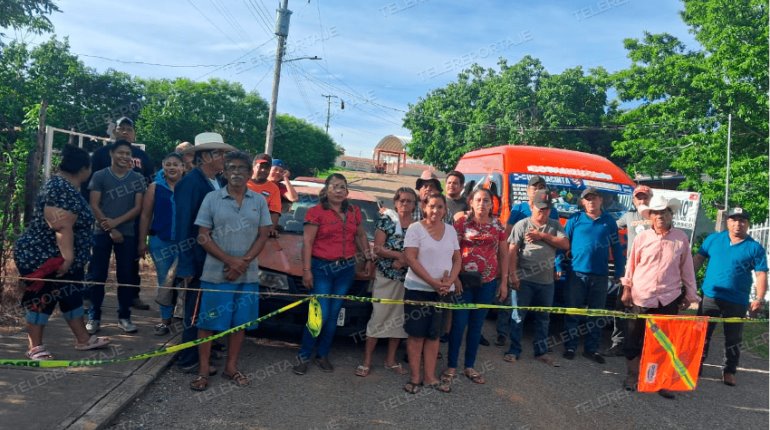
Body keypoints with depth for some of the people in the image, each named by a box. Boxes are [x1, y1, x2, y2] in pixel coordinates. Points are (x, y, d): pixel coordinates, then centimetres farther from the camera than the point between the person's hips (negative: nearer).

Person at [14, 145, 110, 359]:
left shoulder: (64, 185, 11)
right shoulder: (63, 190, -23)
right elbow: (63, 228, -30)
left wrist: (69, 258, 26)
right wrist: (67, 258, -30)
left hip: (57, 257, 10)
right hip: (44, 258, -10)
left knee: (72, 297, 14)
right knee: (42, 299, 0)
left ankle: (83, 339, 23)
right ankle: (35, 347, 13)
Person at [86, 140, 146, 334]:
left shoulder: (137, 179, 5)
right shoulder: (99, 176, 2)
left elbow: (138, 207, 0)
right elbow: (94, 205, -2)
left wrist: (116, 222, -13)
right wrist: (110, 229, -10)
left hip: (127, 233, 1)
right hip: (102, 232, -1)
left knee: (126, 276, 4)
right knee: (97, 275, 1)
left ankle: (124, 317, 13)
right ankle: (94, 317, 10)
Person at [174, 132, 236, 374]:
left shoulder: (220, 182, 7)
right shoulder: (190, 183, -14)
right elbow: (182, 225, -15)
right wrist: (186, 266, -16)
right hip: (198, 261, -7)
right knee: (196, 311, 4)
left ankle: (205, 351, 31)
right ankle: (188, 361, 18)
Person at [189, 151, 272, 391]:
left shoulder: (259, 201, 5)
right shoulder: (212, 198, 0)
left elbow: (263, 236, 2)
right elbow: (202, 237, -4)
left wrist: (243, 262, -13)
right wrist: (230, 260, -15)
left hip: (248, 275, 2)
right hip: (216, 274, -2)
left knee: (239, 323, 10)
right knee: (208, 323, 3)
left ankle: (231, 367, 24)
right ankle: (203, 371, 15)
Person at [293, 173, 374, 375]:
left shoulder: (354, 212, 10)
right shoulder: (316, 212, -5)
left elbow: (361, 236, 21)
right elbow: (307, 242, -8)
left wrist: (368, 258, 15)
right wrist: (306, 270, -12)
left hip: (346, 269, 5)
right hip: (322, 268, -4)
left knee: (334, 315, 9)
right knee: (321, 315, -8)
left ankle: (322, 354, 22)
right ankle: (303, 355, 9)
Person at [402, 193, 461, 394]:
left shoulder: (450, 230, 8)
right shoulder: (415, 228, -6)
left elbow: (457, 260, 9)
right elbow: (410, 259, -13)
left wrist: (449, 281, -9)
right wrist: (433, 282, -17)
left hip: (443, 291, 4)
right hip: (418, 289, -4)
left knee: (434, 334, 10)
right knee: (416, 334, 2)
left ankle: (430, 377, 18)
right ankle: (415, 377, 12)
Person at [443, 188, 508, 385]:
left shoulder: (498, 226, 5)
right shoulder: (461, 222, -4)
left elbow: (503, 255, 10)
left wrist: (504, 282, 7)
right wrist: (454, 277, -11)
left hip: (488, 283, 3)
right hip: (464, 281, -3)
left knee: (477, 325, 11)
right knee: (459, 323, 0)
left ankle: (470, 366, 23)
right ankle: (451, 365, 14)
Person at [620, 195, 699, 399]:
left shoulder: (681, 238, -1)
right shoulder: (642, 237, -1)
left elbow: (687, 268, 5)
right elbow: (631, 265, 5)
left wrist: (690, 294, 8)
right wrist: (627, 289, 4)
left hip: (668, 299, 0)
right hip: (641, 298, 0)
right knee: (634, 338, 8)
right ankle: (632, 376, 23)